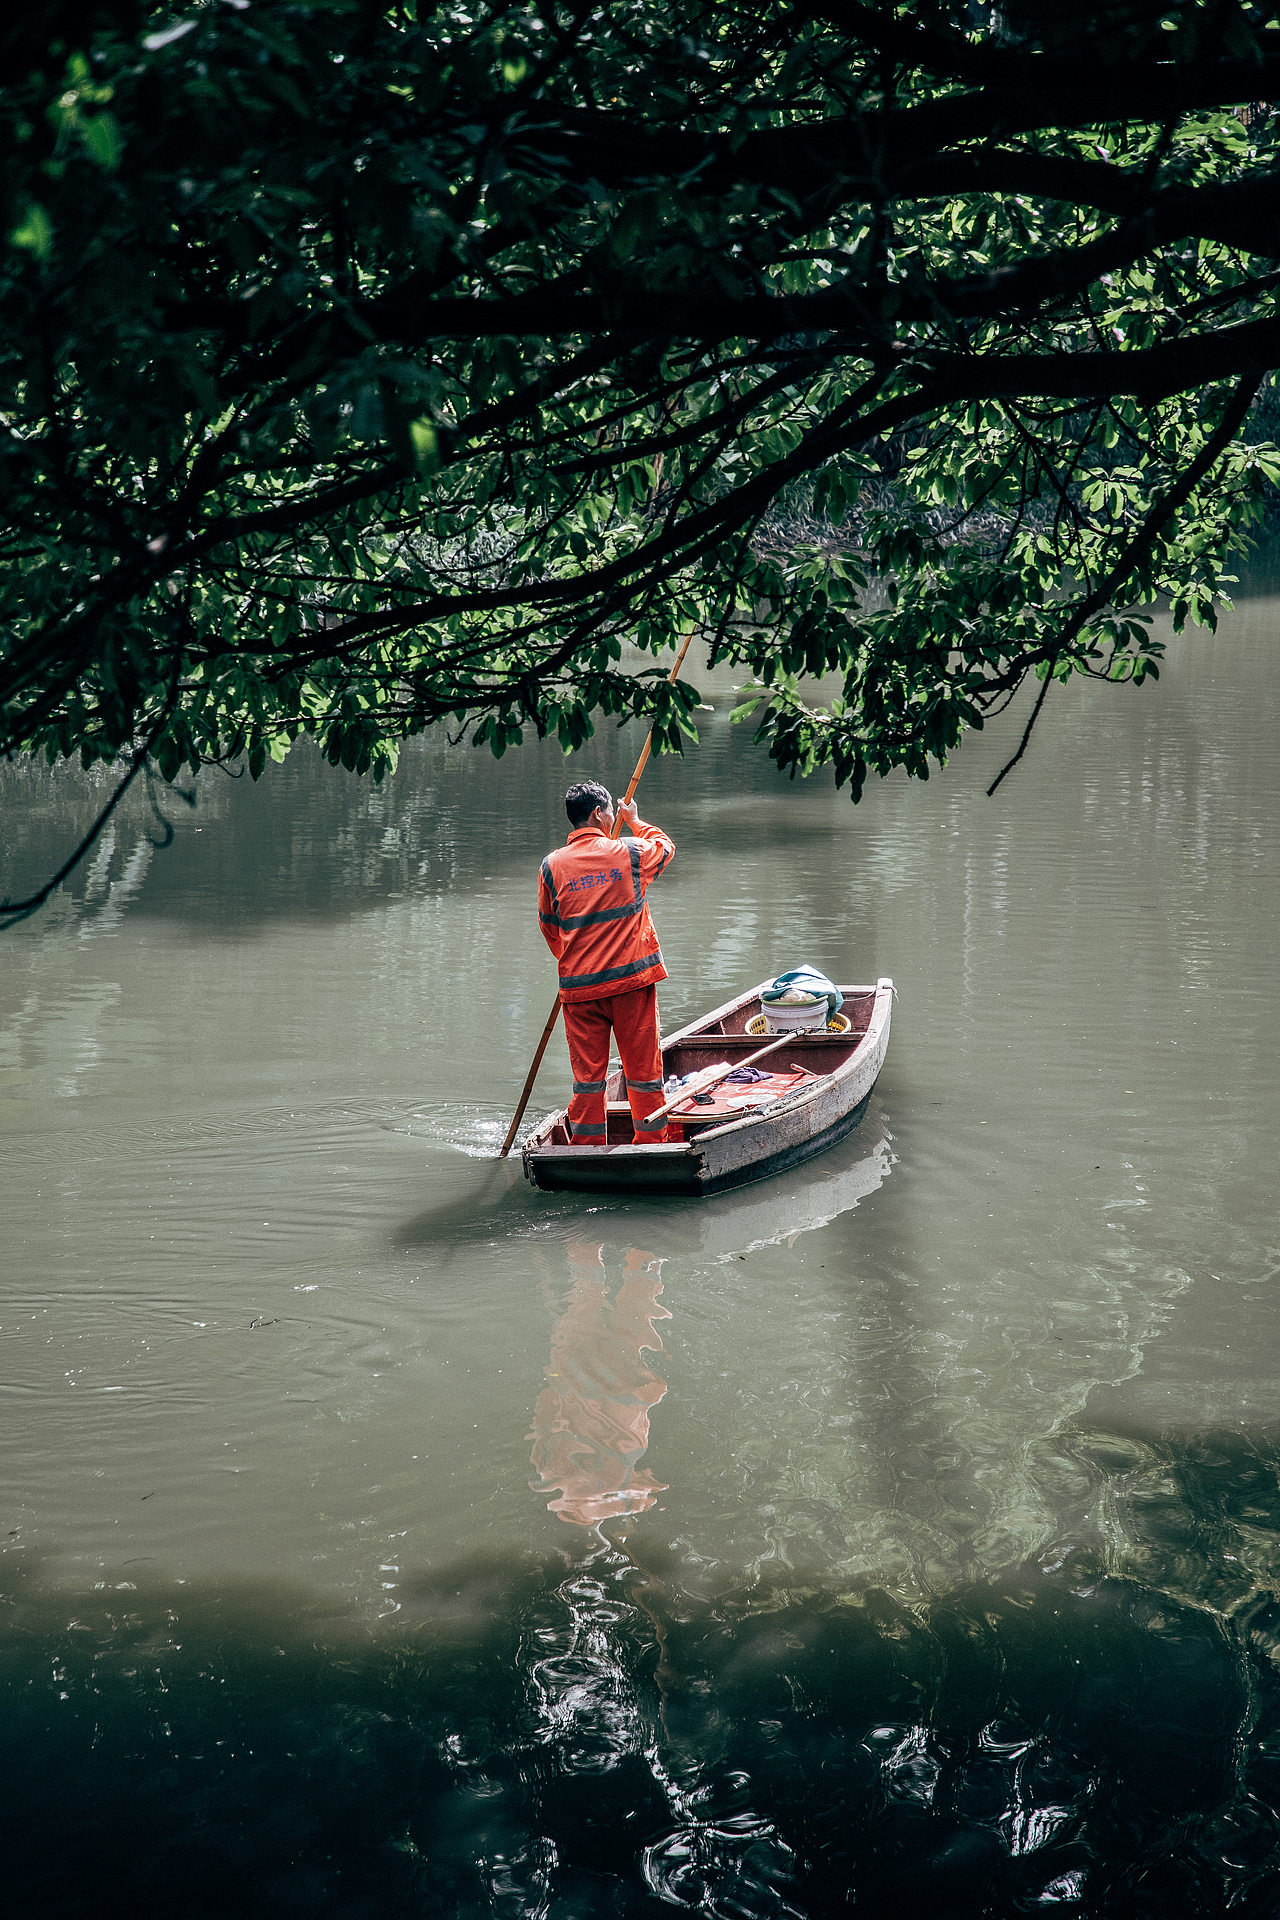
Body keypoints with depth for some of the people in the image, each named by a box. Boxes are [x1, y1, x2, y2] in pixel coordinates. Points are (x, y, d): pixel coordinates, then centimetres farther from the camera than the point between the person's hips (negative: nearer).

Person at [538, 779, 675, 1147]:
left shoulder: (552, 865, 0)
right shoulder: (631, 853, -4)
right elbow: (665, 846, 20)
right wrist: (634, 820, 37)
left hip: (578, 986, 2)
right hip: (632, 978, -1)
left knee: (587, 1074, 6)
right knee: (643, 1068, 7)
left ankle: (587, 1149, 8)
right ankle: (651, 1144, 12)